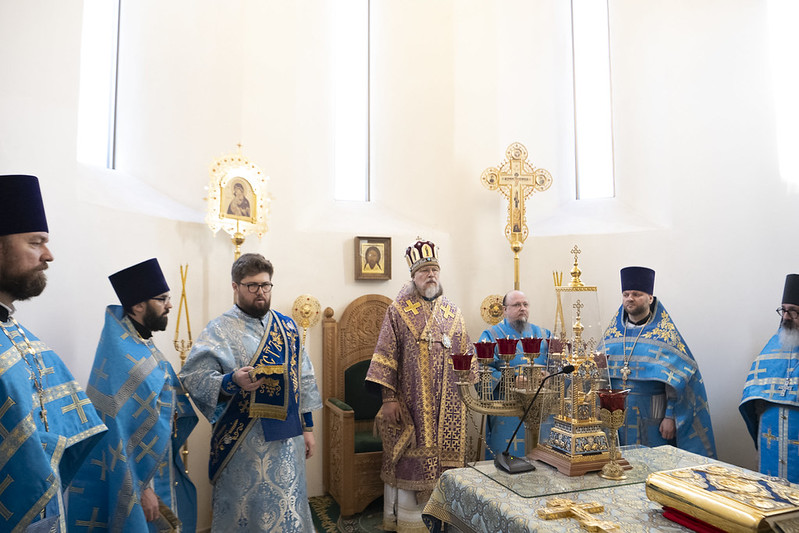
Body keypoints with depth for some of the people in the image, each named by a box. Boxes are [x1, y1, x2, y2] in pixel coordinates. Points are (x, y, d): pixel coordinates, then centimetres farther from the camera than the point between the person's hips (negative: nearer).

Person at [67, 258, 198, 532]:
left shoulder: (142, 343, 5)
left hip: (159, 466, 9)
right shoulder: (120, 357, -23)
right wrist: (140, 489, -21)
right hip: (135, 479, -9)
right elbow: (120, 433, -24)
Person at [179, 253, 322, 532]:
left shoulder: (288, 327, 8)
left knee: (289, 508, 14)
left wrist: (307, 426, 10)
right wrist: (233, 381, -31)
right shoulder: (219, 330, -5)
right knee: (245, 509, 8)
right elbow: (194, 378, -14)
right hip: (242, 443, -4)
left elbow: (303, 378, 11)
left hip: (286, 437, 4)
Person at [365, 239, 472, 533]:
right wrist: (389, 397, -10)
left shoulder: (453, 313, 9)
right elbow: (386, 355, -5)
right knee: (409, 462, 3)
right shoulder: (398, 311, -1)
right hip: (411, 404, -3)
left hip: (447, 405, 3)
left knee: (443, 458, 8)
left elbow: (465, 357, 13)